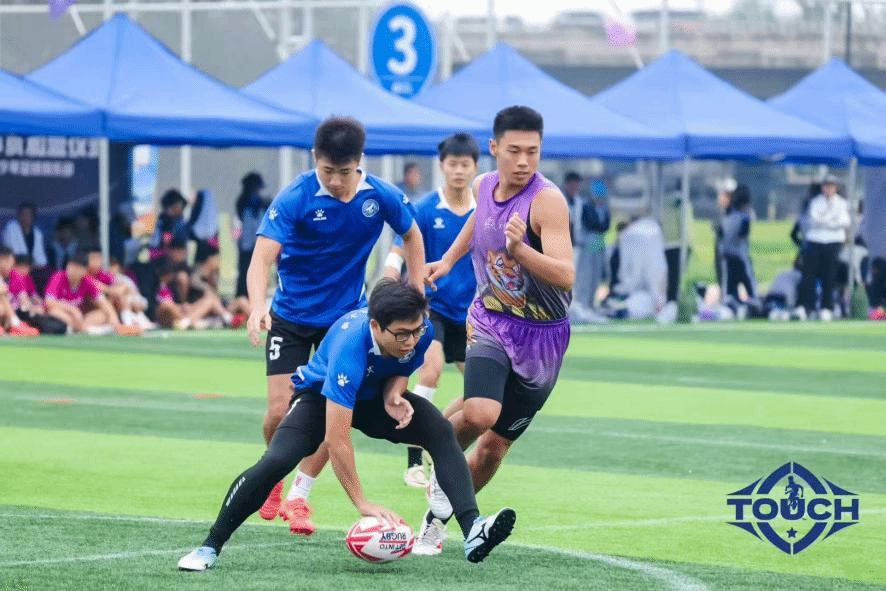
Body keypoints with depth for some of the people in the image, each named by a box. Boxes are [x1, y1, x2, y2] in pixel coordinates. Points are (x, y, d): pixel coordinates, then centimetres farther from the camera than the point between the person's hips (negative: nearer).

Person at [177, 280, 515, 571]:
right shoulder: (349, 348, -43)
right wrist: (362, 505, -39)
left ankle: (472, 532, -29)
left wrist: (394, 394, -22)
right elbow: (335, 439, -42)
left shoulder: (421, 332, -25)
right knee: (276, 461, -27)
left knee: (441, 432, -21)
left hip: (373, 397, 5)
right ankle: (210, 547, -12)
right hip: (321, 396, -5)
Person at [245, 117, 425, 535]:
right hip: (291, 316, -2)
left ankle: (297, 497, 9)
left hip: (345, 315, 2)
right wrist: (257, 307, -49)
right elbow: (262, 257, -31)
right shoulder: (294, 199, -23)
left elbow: (411, 235, 8)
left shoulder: (381, 197, -13)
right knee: (281, 411, -7)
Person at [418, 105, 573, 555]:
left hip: (541, 336, -2)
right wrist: (448, 259, 23)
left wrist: (519, 249, -44)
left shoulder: (547, 200, -21)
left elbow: (566, 277, -31)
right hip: (490, 324, 2)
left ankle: (440, 515, 28)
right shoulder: (484, 185, -3)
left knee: (494, 445, 4)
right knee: (478, 413, -26)